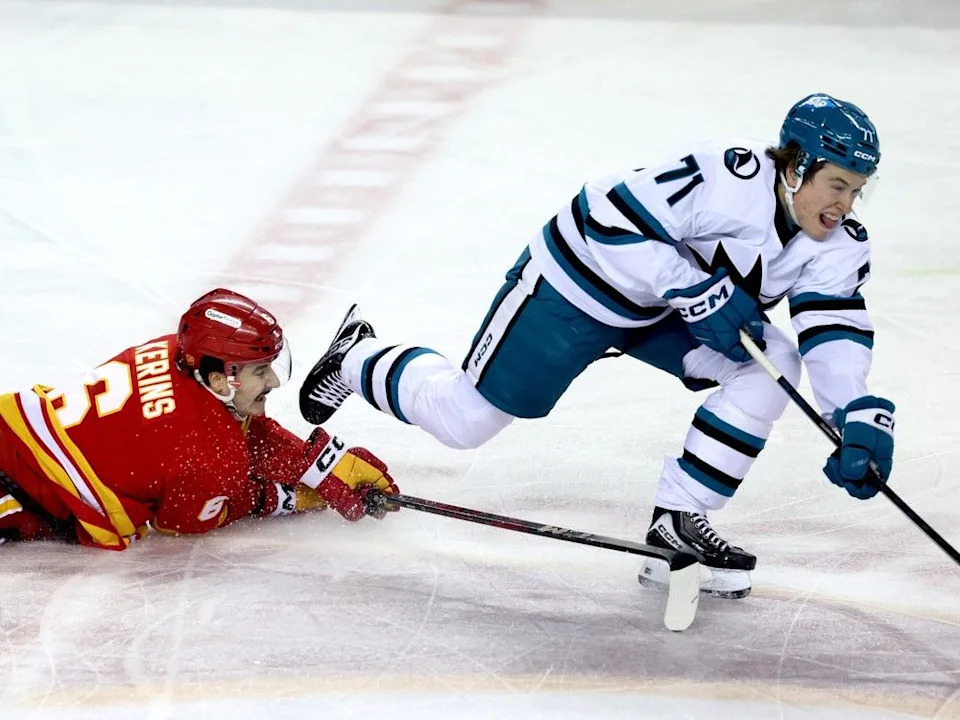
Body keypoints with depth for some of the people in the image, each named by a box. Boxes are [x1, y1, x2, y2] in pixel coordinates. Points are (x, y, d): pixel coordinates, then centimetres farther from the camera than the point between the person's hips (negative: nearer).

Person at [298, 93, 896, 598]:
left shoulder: (840, 244, -13)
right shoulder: (731, 176, -35)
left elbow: (836, 329, -19)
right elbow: (616, 219, -34)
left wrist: (861, 415, -35)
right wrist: (695, 290, -38)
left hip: (667, 309, 7)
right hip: (580, 280, -6)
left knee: (772, 368, -16)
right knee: (466, 419, 2)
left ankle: (678, 522, -7)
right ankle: (360, 358, 32)